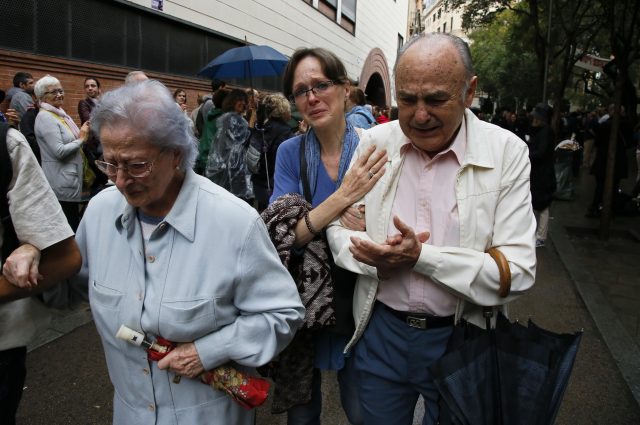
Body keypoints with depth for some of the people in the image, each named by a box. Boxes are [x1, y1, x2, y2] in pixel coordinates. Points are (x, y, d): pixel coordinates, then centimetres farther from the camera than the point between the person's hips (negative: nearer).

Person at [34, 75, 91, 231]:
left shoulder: (60, 113, 14)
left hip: (70, 180, 9)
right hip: (61, 184, -9)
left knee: (73, 225, 14)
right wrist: (82, 139, -11)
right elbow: (59, 151, -20)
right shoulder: (45, 117, -13)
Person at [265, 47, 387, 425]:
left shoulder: (374, 150, -12)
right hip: (300, 301, 1)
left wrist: (364, 226, -29)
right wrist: (343, 197, -30)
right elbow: (280, 236, -18)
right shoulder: (291, 153, -8)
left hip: (355, 301, -1)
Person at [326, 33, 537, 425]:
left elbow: (518, 272, -16)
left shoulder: (506, 152, -13)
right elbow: (339, 227, 2)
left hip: (460, 338, -2)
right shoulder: (375, 141, -4)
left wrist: (421, 256, -25)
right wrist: (379, 254, -19)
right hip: (380, 330, 2)